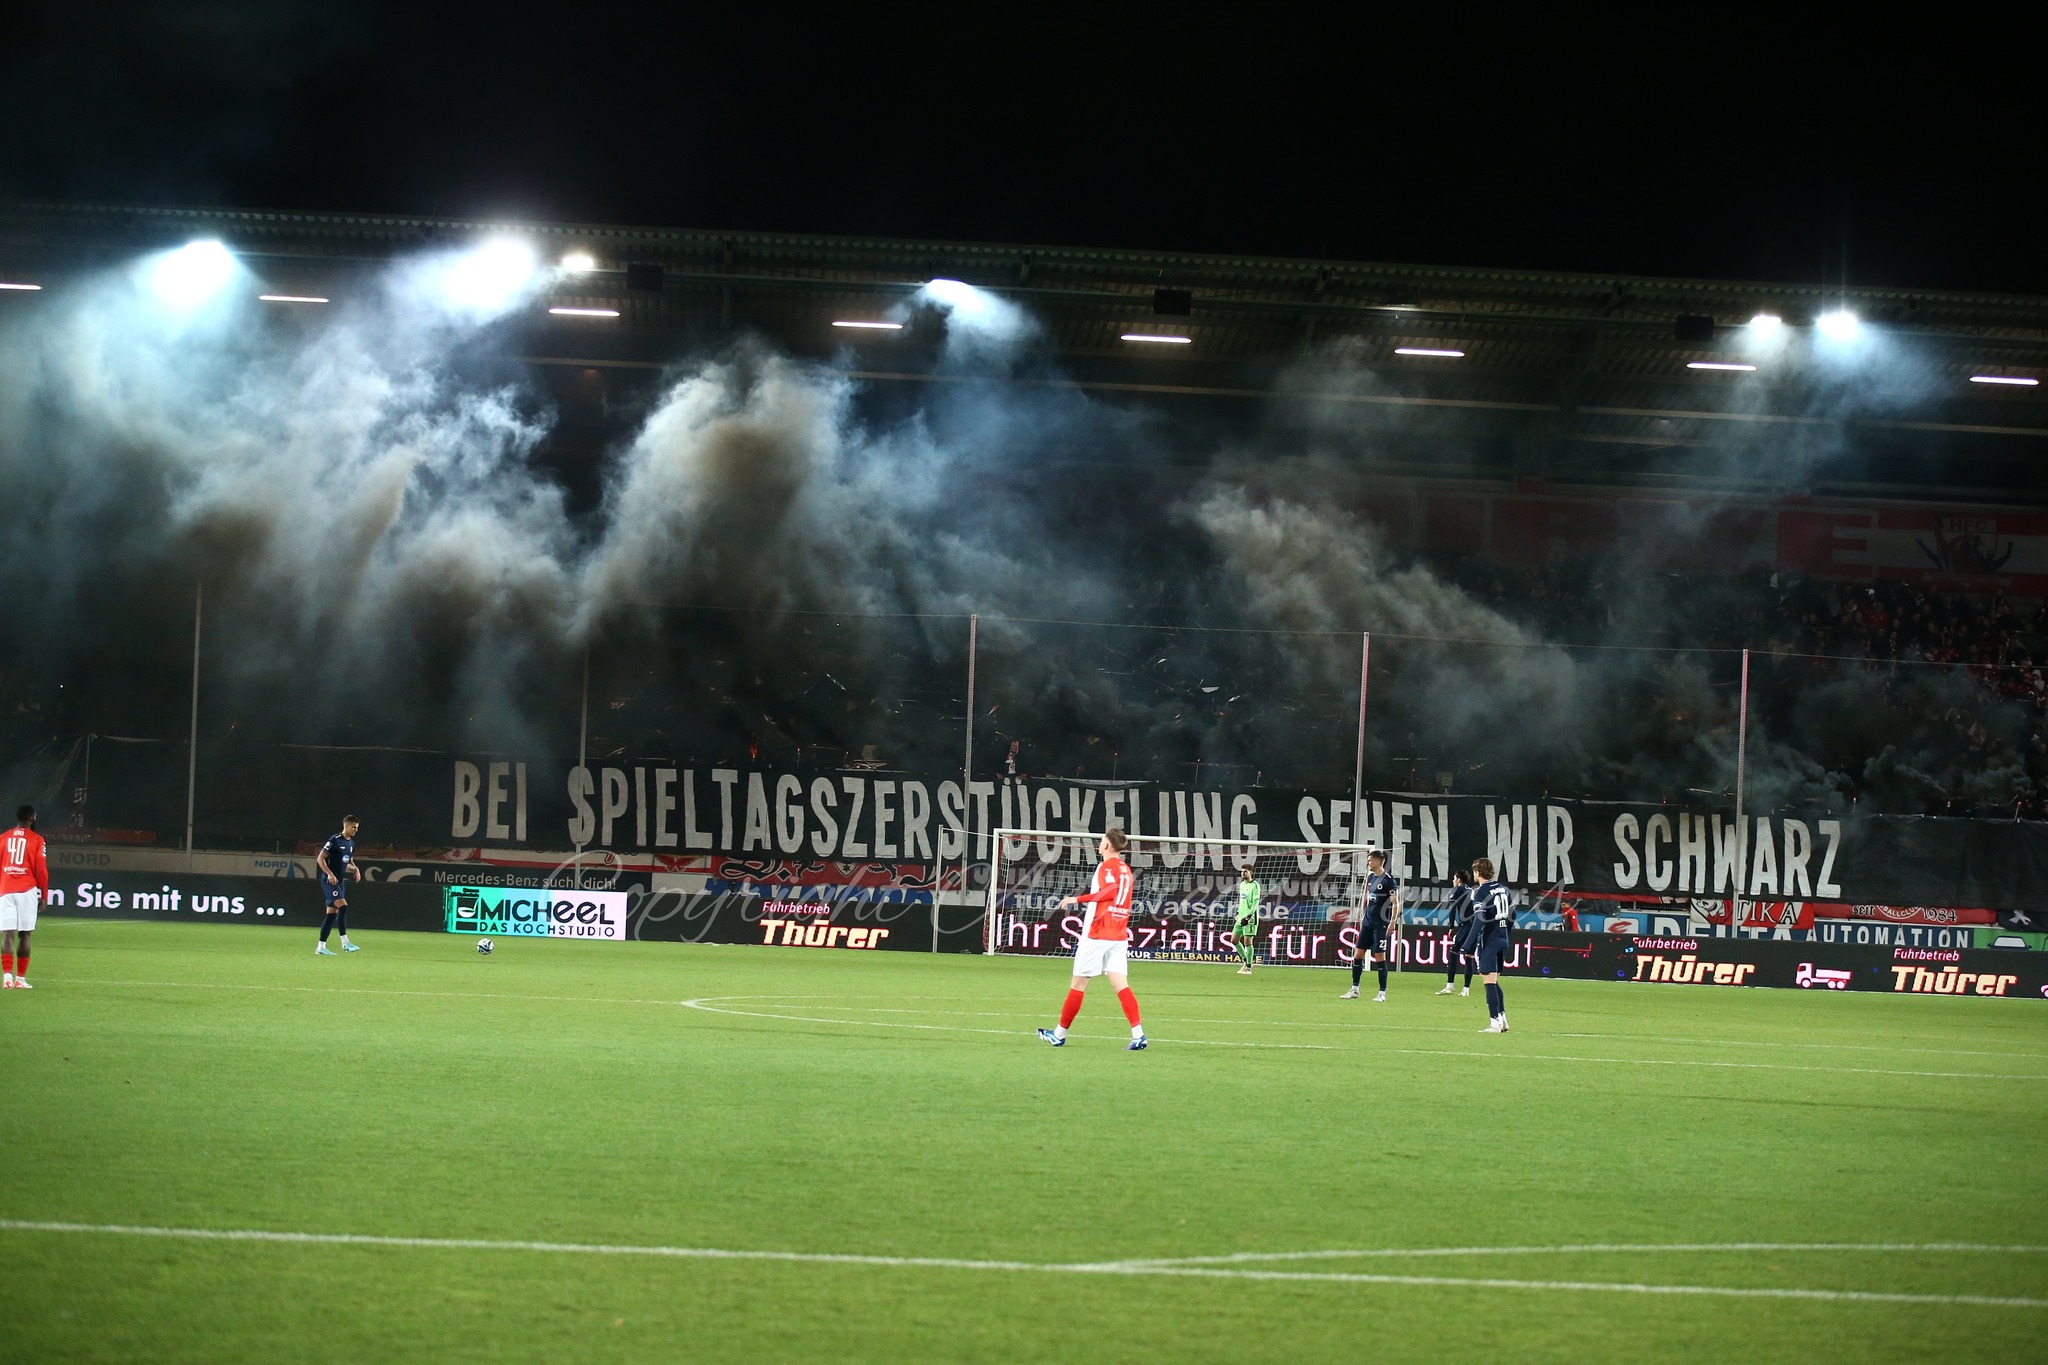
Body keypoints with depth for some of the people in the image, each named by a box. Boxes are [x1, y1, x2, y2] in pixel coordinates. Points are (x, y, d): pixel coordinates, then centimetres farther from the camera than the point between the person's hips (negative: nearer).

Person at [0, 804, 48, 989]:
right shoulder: (36, 840, 1)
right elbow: (41, 870, -2)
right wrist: (44, 894, 7)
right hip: (27, 891, -2)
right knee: (24, 935, 3)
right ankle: (20, 978, 3)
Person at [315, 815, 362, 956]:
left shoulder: (351, 843, 13)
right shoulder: (334, 840, -12)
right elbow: (320, 859, -12)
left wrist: (355, 869, 4)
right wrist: (330, 874, -22)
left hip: (340, 881, 8)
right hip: (330, 880, -8)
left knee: (332, 914, 6)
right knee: (343, 906, -21)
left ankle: (321, 947, 10)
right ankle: (345, 943, -22)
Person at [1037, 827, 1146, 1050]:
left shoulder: (1107, 866, -10)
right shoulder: (1125, 869, 14)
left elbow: (1111, 890, -26)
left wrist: (1078, 899, -25)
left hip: (1097, 935, -7)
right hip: (1120, 936, 7)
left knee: (1078, 983, 4)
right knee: (1121, 985, -1)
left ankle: (1060, 1034, 13)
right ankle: (1138, 1035, -17)